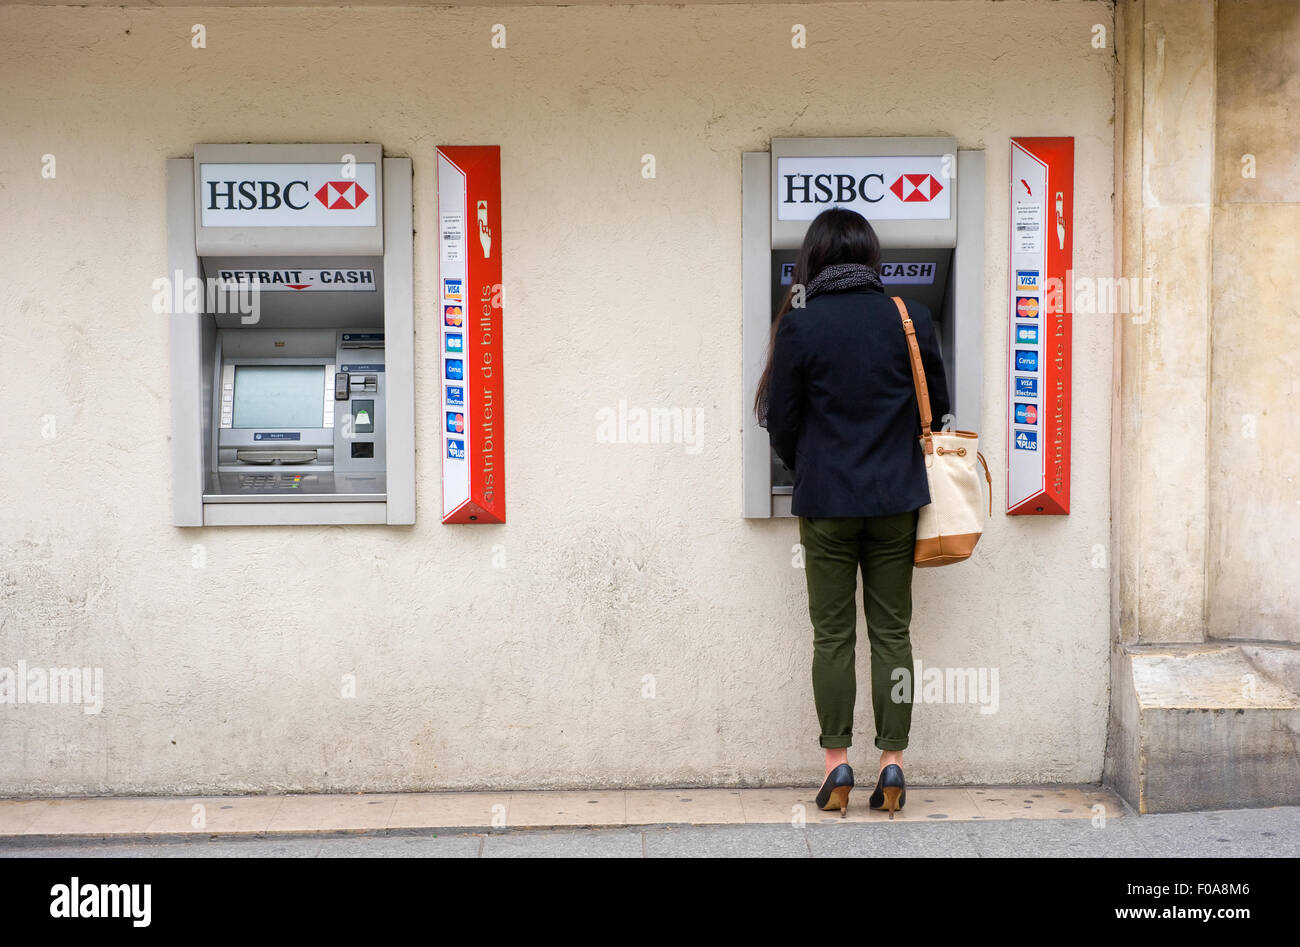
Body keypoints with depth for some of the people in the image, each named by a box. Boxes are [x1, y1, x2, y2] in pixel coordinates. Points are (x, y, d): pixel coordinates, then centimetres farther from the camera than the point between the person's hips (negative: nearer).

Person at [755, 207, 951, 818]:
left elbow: (781, 422, -2)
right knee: (891, 632, 8)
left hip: (826, 501, -2)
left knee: (833, 635, 6)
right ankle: (892, 764, 11)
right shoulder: (911, 320, 0)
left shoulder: (799, 326, -8)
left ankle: (837, 767, 10)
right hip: (896, 499, 2)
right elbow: (937, 407, 8)